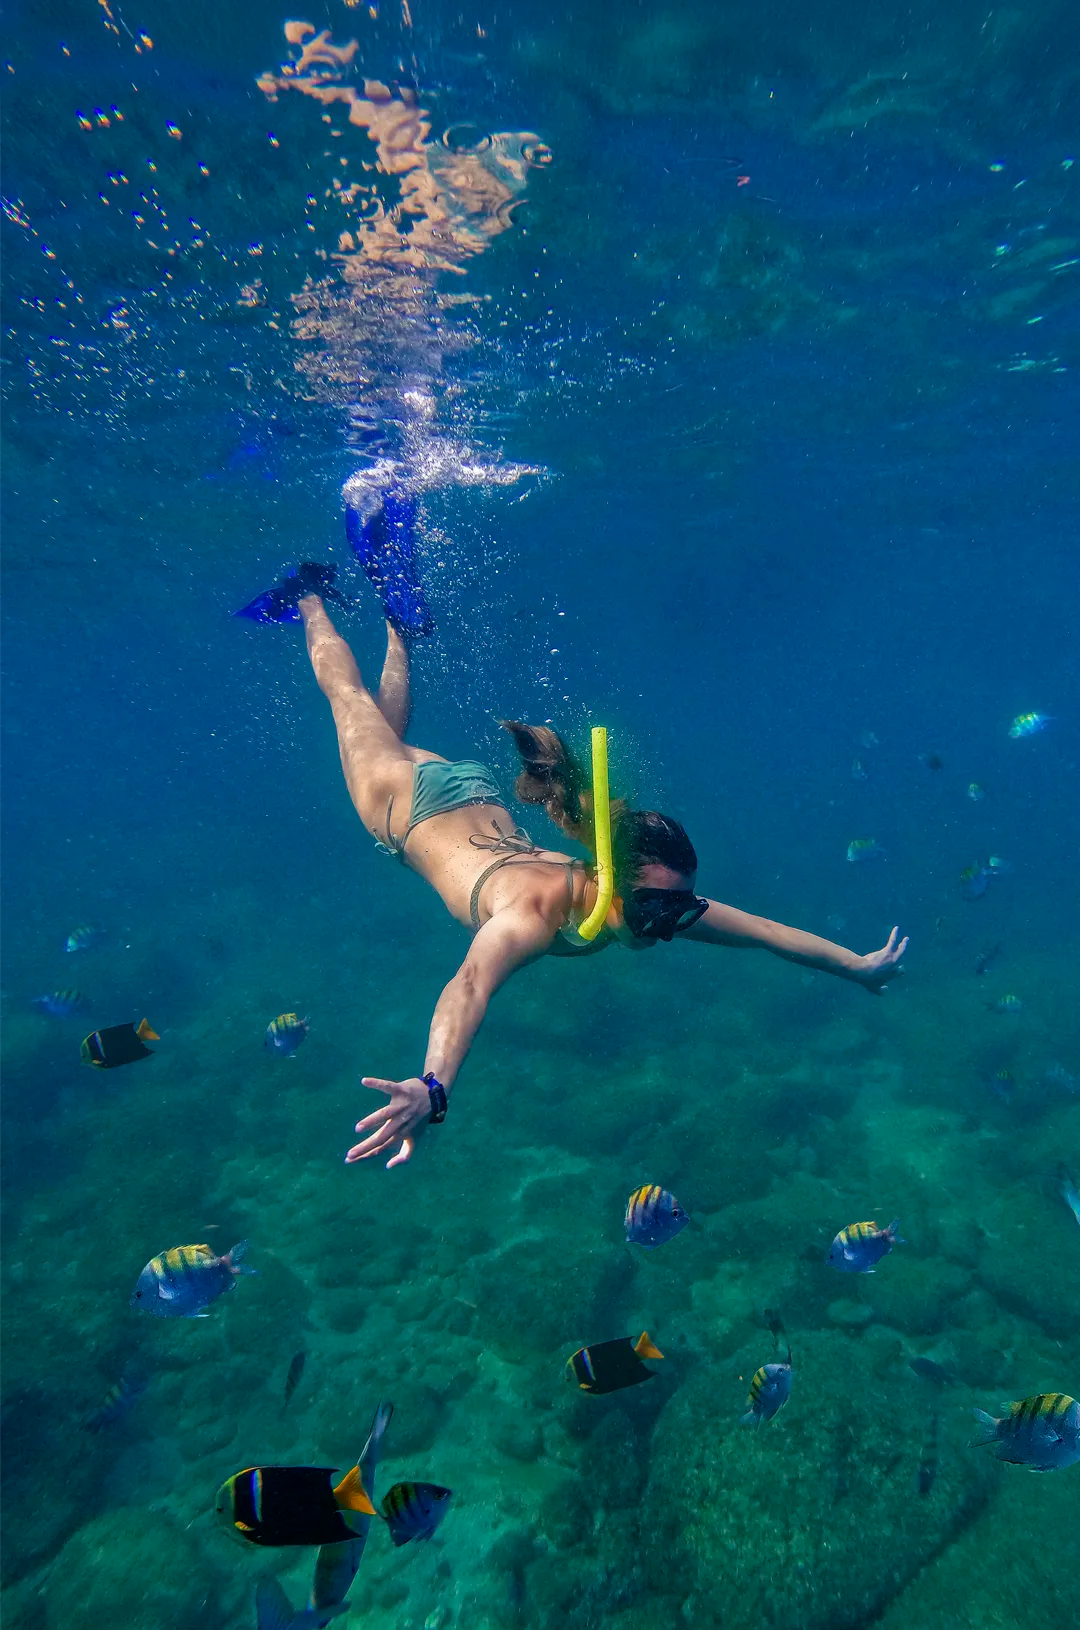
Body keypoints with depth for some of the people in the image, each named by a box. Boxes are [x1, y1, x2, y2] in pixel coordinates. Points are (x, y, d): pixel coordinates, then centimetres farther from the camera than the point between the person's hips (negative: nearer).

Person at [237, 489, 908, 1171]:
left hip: (483, 805, 4)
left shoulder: (663, 900, -29)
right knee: (351, 701, 23)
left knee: (392, 724, 33)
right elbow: (472, 987, -64)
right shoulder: (533, 915, -46)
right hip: (412, 805, -4)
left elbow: (767, 930, -22)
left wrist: (858, 965, -19)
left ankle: (398, 616, 49)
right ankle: (312, 597, 42)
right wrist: (434, 1088, -79)